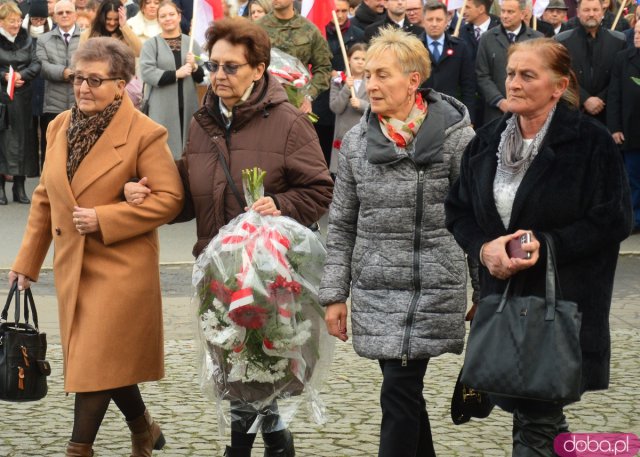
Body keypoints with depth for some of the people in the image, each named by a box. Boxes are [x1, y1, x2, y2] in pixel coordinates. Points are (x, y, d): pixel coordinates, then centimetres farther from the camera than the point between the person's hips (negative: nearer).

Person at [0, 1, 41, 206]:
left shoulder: (26, 38, 8)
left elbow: (36, 64, 4)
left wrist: (22, 74, -13)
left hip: (22, 97, 3)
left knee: (22, 139, 4)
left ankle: (19, 187, 12)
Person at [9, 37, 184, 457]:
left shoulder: (145, 134, -12)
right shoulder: (60, 127, 7)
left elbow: (170, 199, -16)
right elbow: (45, 198, 14)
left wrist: (102, 218, -20)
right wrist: (28, 260, 13)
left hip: (121, 268, -6)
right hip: (72, 265, 6)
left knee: (97, 360, -6)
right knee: (109, 360, 15)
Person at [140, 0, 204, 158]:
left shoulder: (191, 43, 12)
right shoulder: (151, 44, 2)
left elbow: (203, 77, 13)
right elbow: (147, 73, -11)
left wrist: (195, 67, -8)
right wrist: (177, 74, -14)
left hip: (188, 107, 3)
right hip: (162, 109, -3)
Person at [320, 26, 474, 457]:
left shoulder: (456, 136, -8)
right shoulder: (357, 141, 5)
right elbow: (342, 225, 10)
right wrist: (334, 294, 7)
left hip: (432, 289, -4)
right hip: (374, 292, 4)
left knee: (399, 394, -9)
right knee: (406, 393, 12)